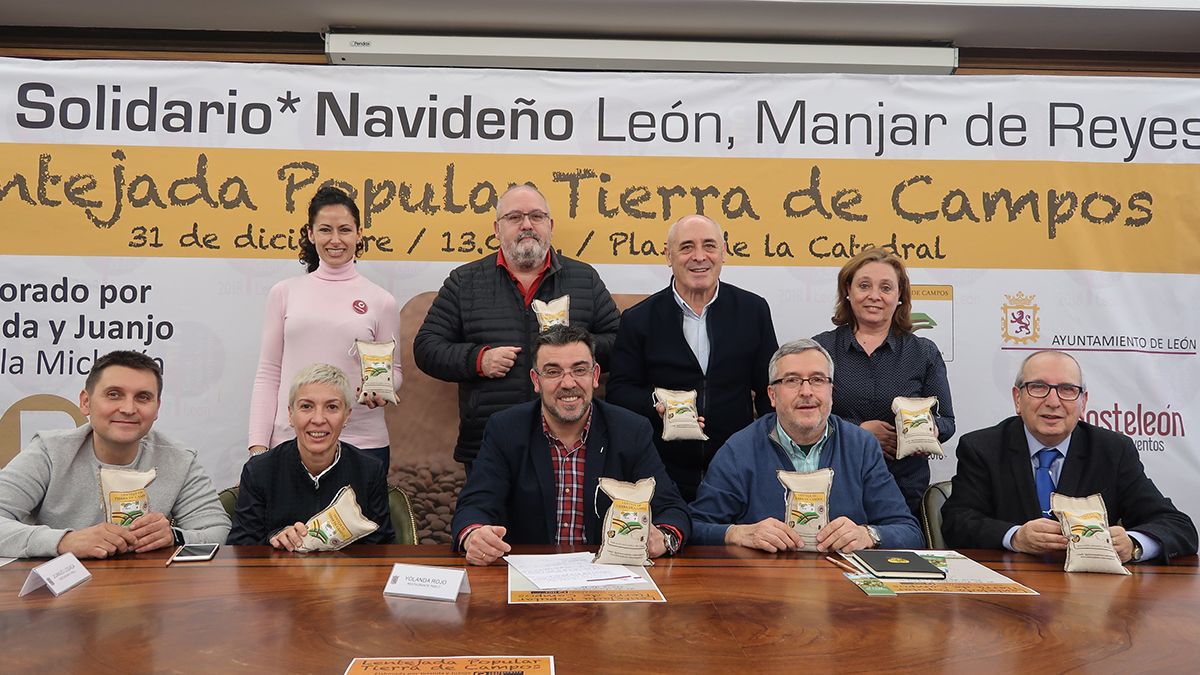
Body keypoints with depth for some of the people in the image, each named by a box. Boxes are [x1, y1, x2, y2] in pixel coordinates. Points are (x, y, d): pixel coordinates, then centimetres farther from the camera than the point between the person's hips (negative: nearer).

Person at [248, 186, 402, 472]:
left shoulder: (380, 301, 4)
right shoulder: (284, 293, 7)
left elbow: (394, 369, 12)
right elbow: (268, 373, 7)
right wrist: (258, 443, 2)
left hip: (363, 441, 0)